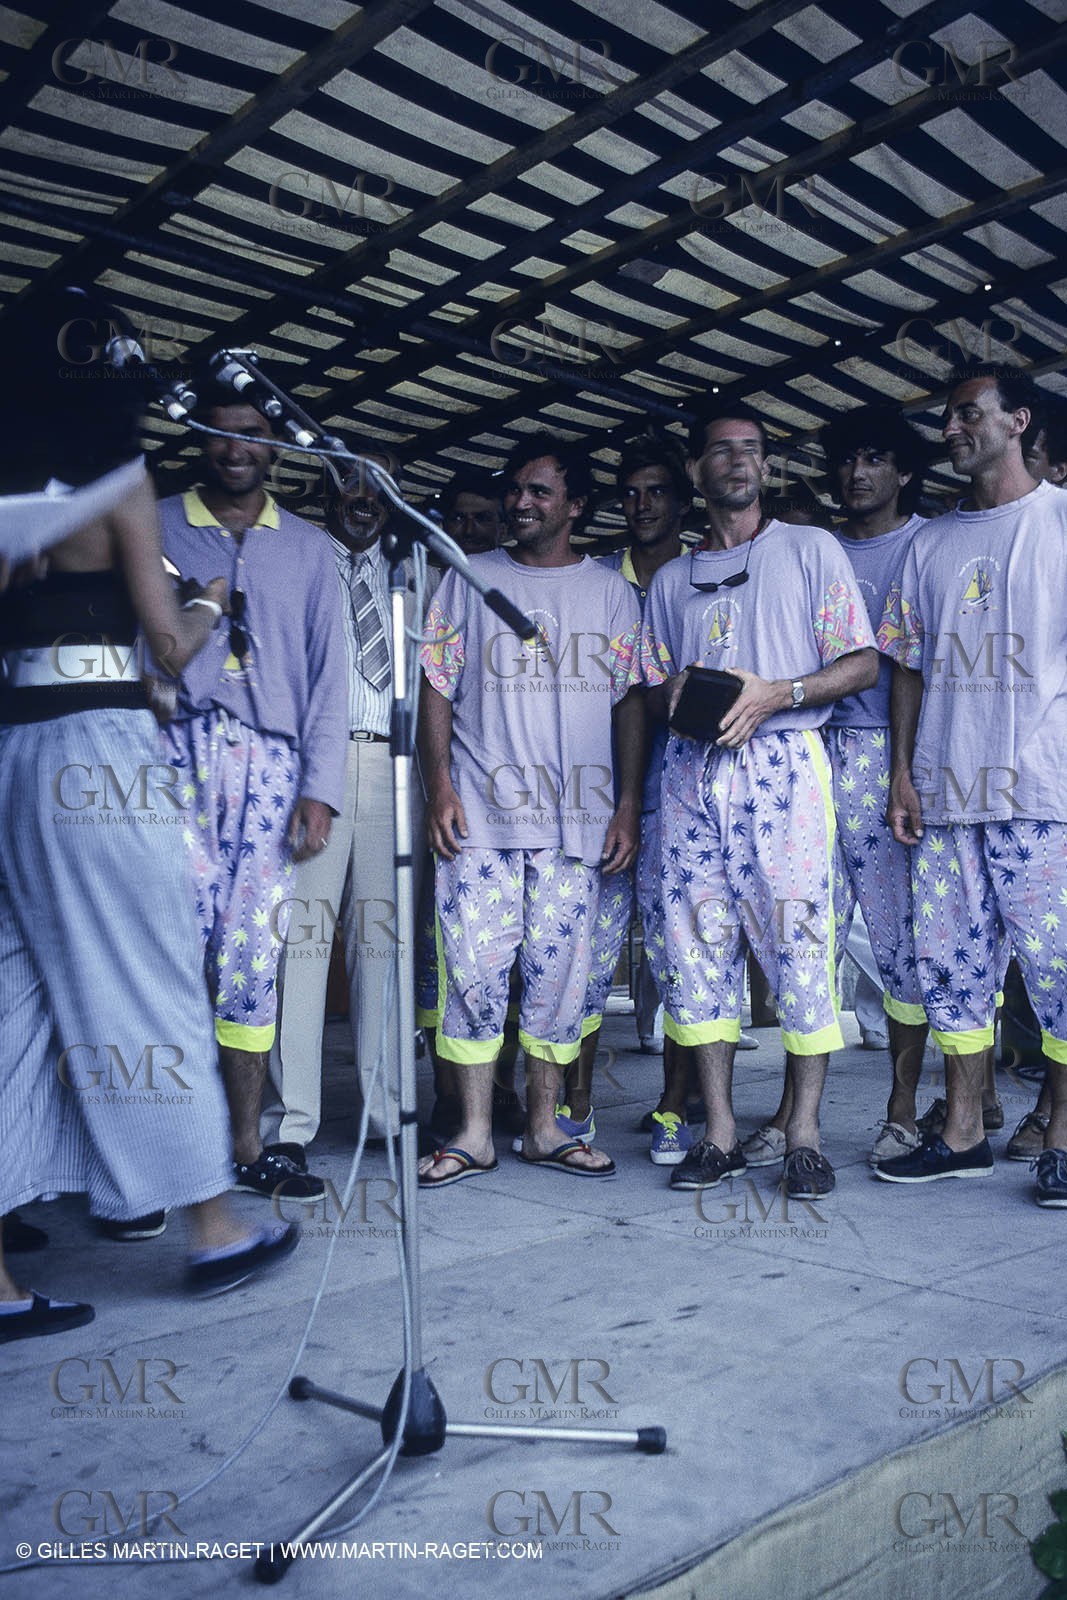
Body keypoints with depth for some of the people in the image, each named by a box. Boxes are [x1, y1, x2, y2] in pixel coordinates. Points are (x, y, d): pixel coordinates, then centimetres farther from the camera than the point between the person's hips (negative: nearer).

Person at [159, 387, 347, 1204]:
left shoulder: (308, 547, 17)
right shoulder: (155, 529, 14)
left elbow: (329, 673, 12)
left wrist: (320, 788, 2)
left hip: (268, 762, 2)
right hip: (174, 752, -1)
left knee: (253, 954, 0)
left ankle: (246, 1147, 8)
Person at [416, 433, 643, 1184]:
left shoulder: (611, 591, 13)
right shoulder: (469, 580, 11)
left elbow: (631, 700, 10)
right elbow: (437, 689, 7)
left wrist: (629, 804, 1)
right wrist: (440, 786, -6)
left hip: (576, 818, 1)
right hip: (480, 813, -1)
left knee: (560, 972, 3)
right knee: (475, 967, -3)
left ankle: (545, 1129, 16)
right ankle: (474, 1135, 8)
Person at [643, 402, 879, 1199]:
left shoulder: (811, 550, 11)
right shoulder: (672, 579, 22)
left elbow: (863, 663, 3)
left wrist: (775, 694, -12)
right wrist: (674, 697, -3)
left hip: (781, 762, -3)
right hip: (692, 769, 4)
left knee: (800, 942, -7)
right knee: (698, 944, 0)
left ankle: (805, 1133, 2)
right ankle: (720, 1134, 8)